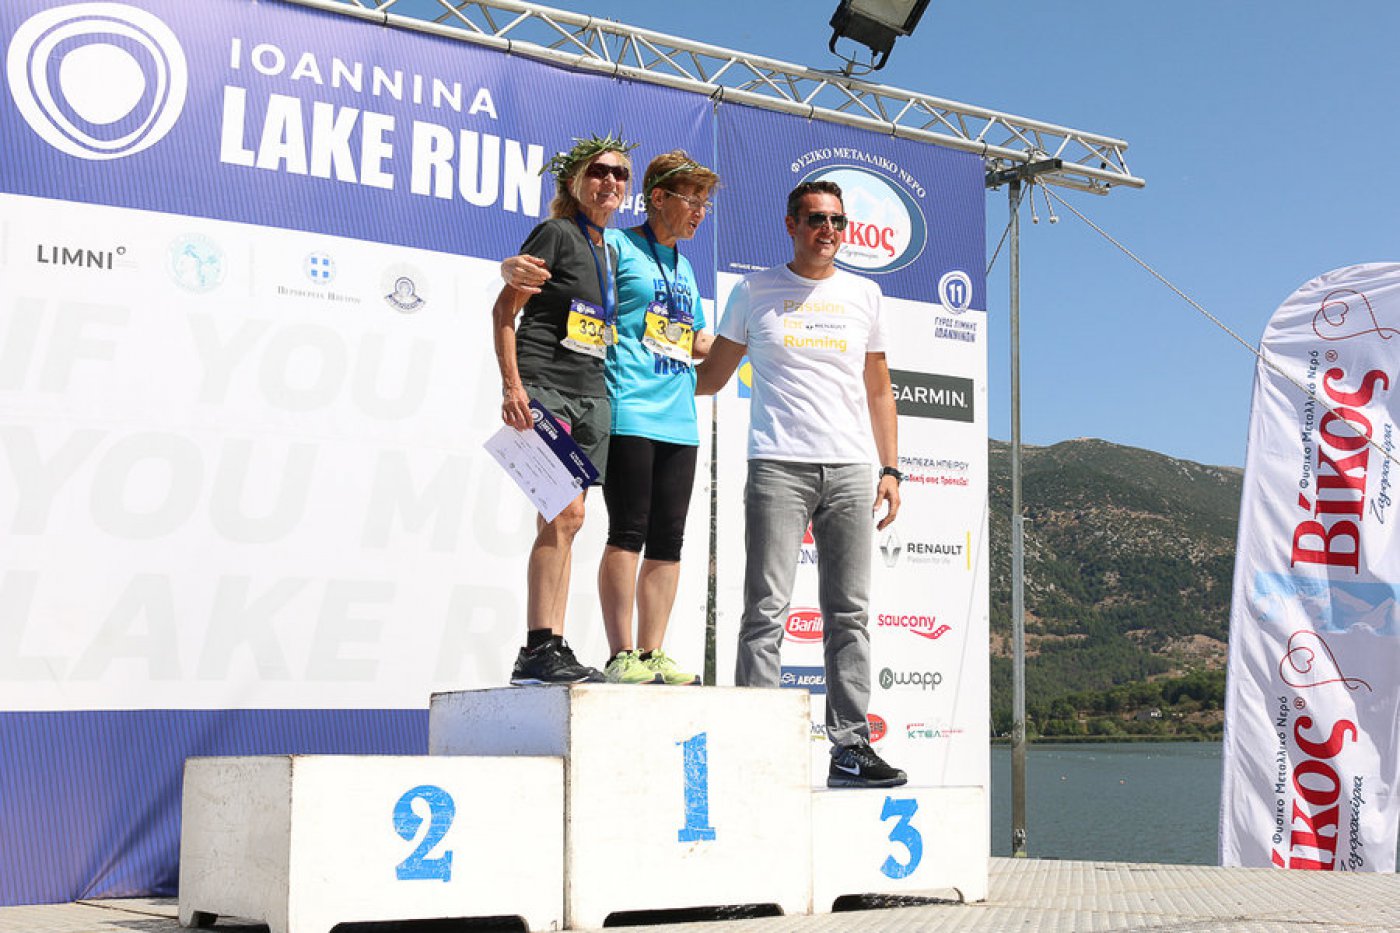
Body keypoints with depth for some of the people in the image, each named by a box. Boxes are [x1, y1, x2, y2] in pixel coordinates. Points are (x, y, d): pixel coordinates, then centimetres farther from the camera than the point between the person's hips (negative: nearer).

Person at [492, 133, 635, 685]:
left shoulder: (609, 250, 19)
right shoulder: (556, 234, -4)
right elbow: (504, 310, -7)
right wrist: (511, 384, -16)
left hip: (591, 393, 8)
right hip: (544, 387, -8)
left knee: (565, 522, 6)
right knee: (564, 515, -15)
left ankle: (551, 647, 8)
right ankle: (537, 650, -13)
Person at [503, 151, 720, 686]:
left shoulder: (685, 269, 23)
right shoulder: (616, 246, 1)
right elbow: (542, 268, -7)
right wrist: (513, 269, -29)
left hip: (679, 421, 7)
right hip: (630, 414, -7)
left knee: (667, 542, 4)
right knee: (628, 535, -10)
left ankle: (652, 654, 8)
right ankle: (621, 656, -8)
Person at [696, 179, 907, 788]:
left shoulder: (863, 294, 16)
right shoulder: (754, 292, 9)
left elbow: (879, 390, 19)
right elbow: (711, 377, 15)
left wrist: (891, 469, 12)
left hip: (850, 469, 3)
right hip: (778, 466, -3)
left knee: (849, 615, 2)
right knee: (767, 611, -7)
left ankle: (850, 747, 5)